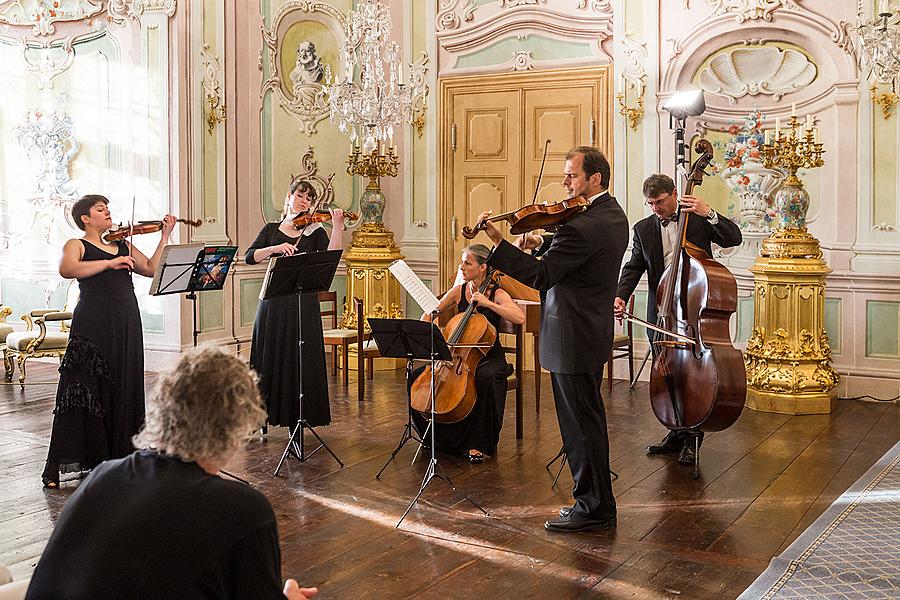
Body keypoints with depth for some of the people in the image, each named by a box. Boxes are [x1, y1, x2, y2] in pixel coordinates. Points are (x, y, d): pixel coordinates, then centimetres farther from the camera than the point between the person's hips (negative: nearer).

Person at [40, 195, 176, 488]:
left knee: (122, 392, 6)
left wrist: (165, 235, 5)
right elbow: (66, 269, -17)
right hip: (93, 324, -5)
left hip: (126, 324, 5)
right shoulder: (76, 245, 5)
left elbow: (152, 269, 10)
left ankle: (116, 458, 15)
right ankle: (56, 468, 0)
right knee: (84, 394, -6)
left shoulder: (123, 245, 19)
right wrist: (110, 263, -22)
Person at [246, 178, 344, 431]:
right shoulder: (271, 229, 13)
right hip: (273, 303, 1)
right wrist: (275, 248, -15)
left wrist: (337, 226, -21)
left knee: (300, 362, -1)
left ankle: (297, 420, 8)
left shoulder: (314, 231, 8)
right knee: (269, 359, 4)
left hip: (304, 303, -1)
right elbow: (250, 257, 0)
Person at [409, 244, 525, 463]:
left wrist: (487, 303, -27)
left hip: (489, 358, -4)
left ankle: (479, 444, -24)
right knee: (416, 377, -14)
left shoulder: (497, 294, -8)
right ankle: (436, 436, 7)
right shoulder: (458, 291, 4)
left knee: (484, 378, -40)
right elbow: (429, 315, 13)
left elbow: (519, 318, -26)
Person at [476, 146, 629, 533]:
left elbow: (539, 276, -26)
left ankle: (594, 507, 12)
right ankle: (594, 499, 30)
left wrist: (498, 242, -28)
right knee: (587, 421, 18)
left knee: (581, 425, 0)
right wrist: (543, 244, 4)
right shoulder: (613, 216, 10)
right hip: (593, 331, 11)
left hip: (572, 339, -10)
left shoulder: (582, 226, -23)